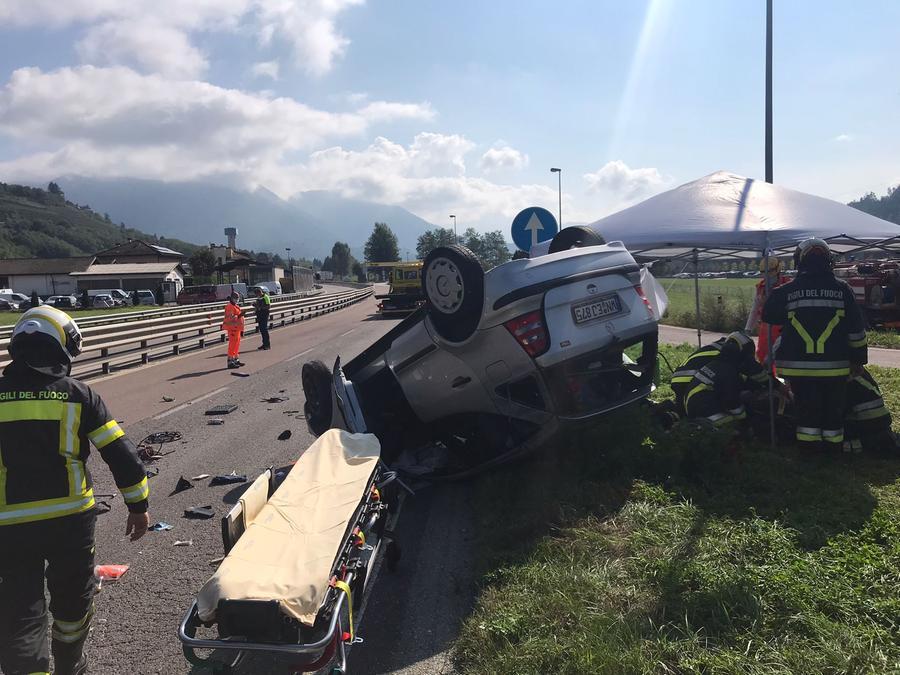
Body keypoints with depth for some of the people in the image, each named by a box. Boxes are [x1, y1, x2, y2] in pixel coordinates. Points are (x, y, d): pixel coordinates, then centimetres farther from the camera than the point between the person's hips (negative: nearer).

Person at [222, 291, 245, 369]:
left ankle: (236, 360, 26)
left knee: (237, 345, 17)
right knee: (232, 345, -9)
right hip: (232, 328, -10)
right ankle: (230, 362, -8)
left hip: (237, 328, 10)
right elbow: (229, 318, -24)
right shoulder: (229, 307, -13)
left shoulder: (237, 306, 19)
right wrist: (239, 316, -32)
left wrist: (241, 330, 27)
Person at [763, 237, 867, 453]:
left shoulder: (787, 291, -4)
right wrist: (858, 359, 11)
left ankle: (808, 447, 13)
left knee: (806, 409, 11)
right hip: (834, 366, 0)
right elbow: (856, 328, 3)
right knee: (833, 410, 13)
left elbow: (768, 316, 10)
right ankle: (833, 444, 21)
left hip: (798, 366, 0)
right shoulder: (842, 289, -1)